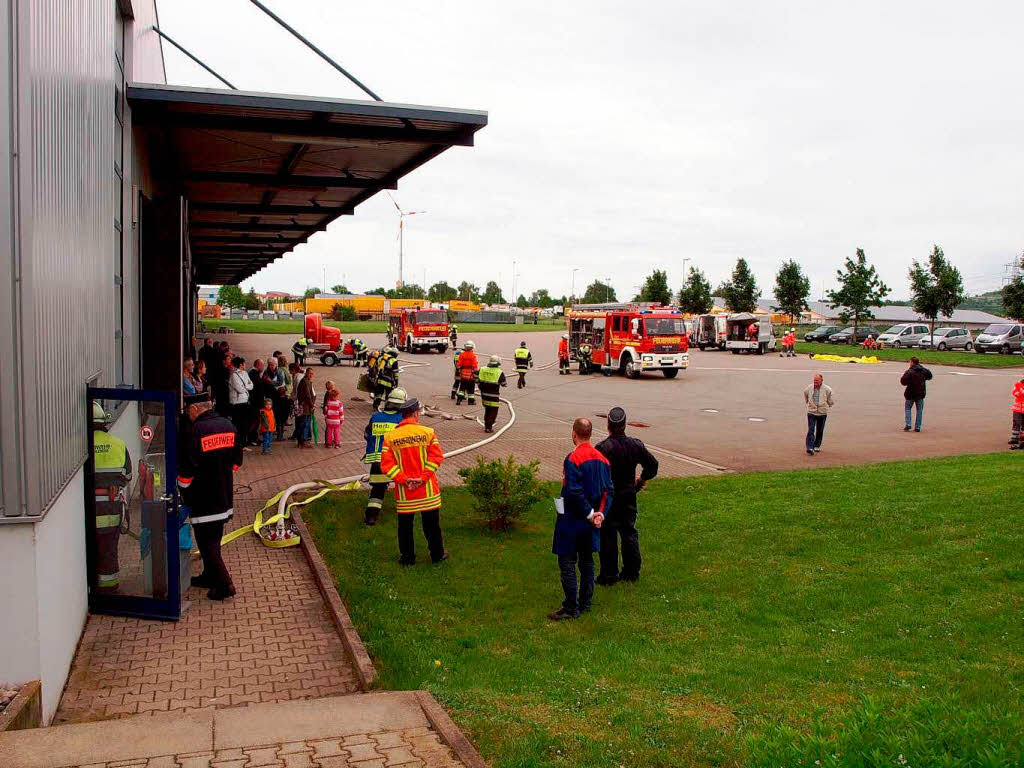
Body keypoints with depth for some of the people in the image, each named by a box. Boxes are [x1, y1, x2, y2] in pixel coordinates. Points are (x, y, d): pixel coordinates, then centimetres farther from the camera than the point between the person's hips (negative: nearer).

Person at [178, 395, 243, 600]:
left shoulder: (195, 431, -19)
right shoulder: (228, 426, 3)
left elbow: (187, 468, -17)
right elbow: (237, 460, 12)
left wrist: (182, 491, 0)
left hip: (203, 497, -7)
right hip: (224, 496, 7)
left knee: (207, 543, 1)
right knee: (214, 540, 20)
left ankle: (224, 585, -1)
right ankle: (210, 576, 33)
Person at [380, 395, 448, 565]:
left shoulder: (390, 437, -2)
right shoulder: (427, 432, -5)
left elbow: (386, 465, -8)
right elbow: (436, 457, -13)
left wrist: (404, 479, -9)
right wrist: (423, 477, -13)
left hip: (403, 492, 1)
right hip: (427, 489, -1)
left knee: (405, 524, 13)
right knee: (431, 523, 13)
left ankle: (407, 557, 21)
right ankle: (437, 555, 25)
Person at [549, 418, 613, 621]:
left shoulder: (573, 459, -18)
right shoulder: (601, 459, 5)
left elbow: (574, 492, -24)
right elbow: (609, 490, 5)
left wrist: (590, 513, -14)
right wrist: (599, 513, -1)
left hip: (572, 519, -7)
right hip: (591, 522, 8)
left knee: (567, 563, 0)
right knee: (587, 561, 17)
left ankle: (571, 608, 3)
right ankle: (585, 602, 25)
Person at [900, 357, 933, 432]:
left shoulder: (909, 371, -15)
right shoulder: (924, 370, 3)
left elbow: (903, 382, -21)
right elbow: (929, 377, 22)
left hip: (910, 393, -4)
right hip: (920, 394, 4)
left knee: (907, 408, 11)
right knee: (919, 410, 11)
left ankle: (907, 424, -2)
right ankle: (917, 427, 8)